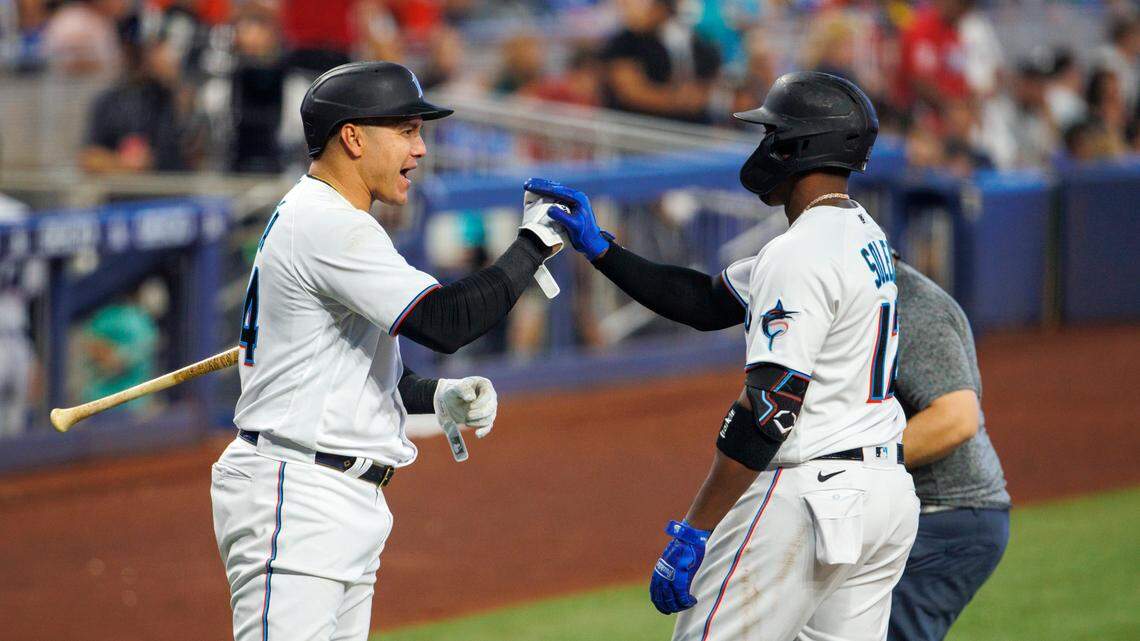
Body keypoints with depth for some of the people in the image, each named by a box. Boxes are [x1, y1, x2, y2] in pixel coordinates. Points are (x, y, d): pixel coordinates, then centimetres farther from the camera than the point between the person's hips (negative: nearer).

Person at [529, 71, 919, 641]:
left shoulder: (799, 255, -16)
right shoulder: (864, 235, 15)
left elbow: (770, 408, -22)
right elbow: (706, 302, 20)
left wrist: (693, 533, -21)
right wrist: (598, 247, 14)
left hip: (808, 488, -10)